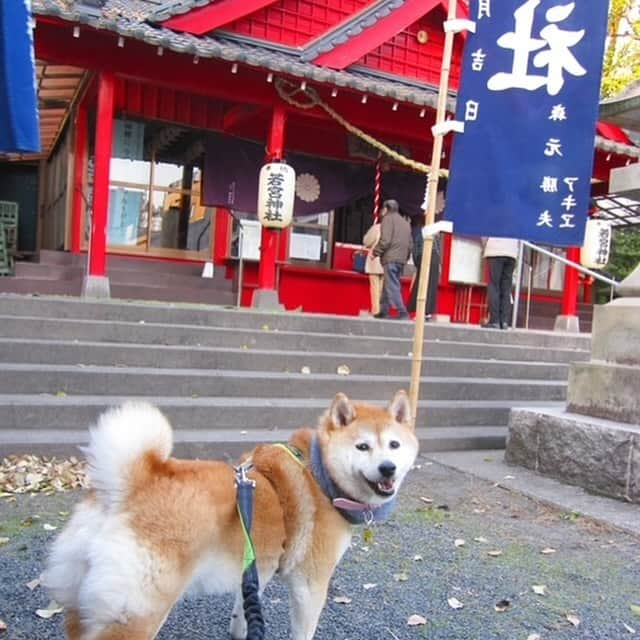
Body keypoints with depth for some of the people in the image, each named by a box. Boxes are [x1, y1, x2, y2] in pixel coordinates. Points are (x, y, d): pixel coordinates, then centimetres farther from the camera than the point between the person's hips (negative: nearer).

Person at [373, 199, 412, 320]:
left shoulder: (388, 218, 0)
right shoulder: (405, 222, 24)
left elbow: (385, 240, -12)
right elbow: (409, 244, 21)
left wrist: (375, 252, -4)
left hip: (390, 258, -8)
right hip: (401, 259, 8)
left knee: (392, 287, -11)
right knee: (387, 286, 13)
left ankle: (403, 313, -18)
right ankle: (384, 311, 14)